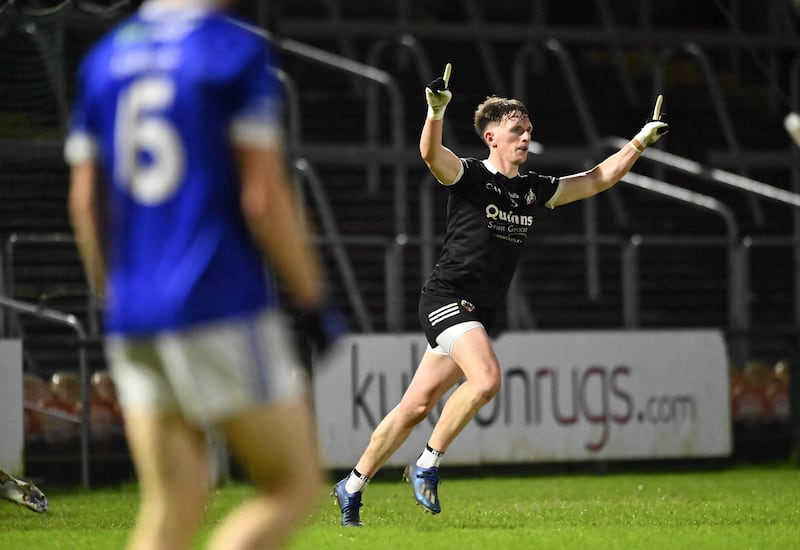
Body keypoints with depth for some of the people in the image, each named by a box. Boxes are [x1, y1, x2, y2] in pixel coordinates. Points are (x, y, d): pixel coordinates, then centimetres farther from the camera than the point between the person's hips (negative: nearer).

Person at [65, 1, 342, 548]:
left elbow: (85, 202, 13)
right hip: (224, 311, -6)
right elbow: (263, 197, -10)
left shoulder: (104, 58, 12)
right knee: (294, 488, 3)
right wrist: (314, 299, -2)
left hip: (132, 319, 6)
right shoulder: (238, 50, -6)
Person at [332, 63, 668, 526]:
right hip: (448, 296, -7)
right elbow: (432, 153, -28)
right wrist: (437, 111, -46)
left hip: (481, 313, 7)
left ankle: (352, 487, 17)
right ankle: (428, 464, -13)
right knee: (487, 377, -28)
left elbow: (599, 179, 20)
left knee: (418, 406, 7)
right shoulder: (469, 176, -7)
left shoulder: (534, 190, 13)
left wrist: (642, 141, 14)